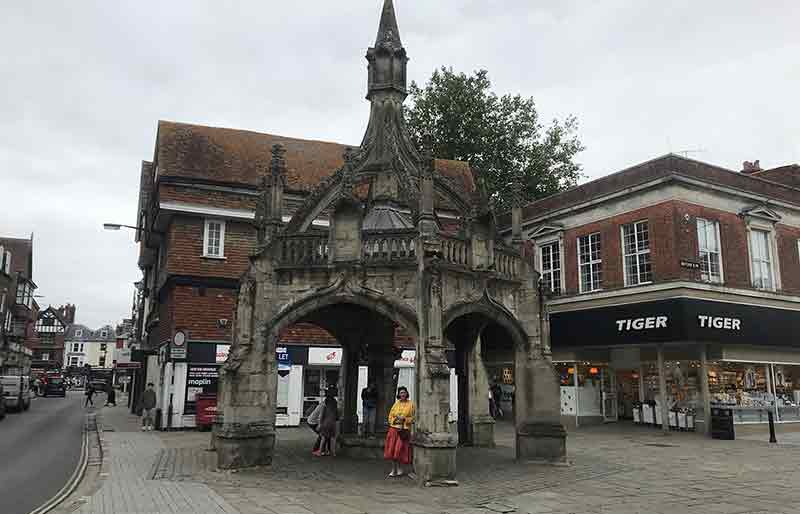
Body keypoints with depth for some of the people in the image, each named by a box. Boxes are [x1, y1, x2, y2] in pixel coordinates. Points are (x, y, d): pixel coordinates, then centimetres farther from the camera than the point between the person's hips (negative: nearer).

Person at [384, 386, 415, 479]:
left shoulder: (410, 404, 3)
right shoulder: (396, 404, 11)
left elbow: (413, 417, 1)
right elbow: (390, 416, 11)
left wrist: (404, 419, -11)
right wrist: (396, 418, -6)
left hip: (405, 430, -3)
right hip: (394, 428, 3)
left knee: (400, 449, -6)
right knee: (392, 449, 3)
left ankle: (399, 469, 6)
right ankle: (394, 469, 13)